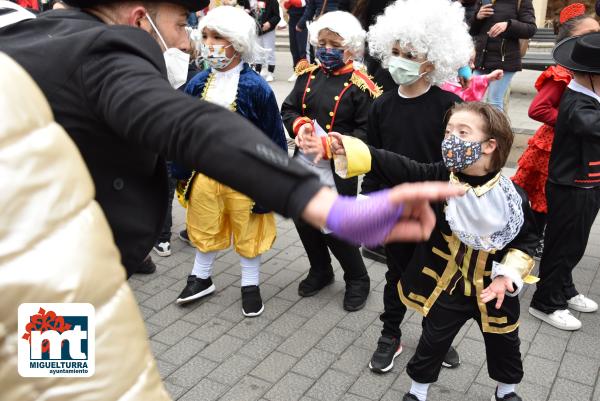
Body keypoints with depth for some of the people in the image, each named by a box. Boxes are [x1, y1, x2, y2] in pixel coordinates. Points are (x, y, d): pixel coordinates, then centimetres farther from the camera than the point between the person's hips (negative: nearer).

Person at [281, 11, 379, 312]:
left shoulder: (360, 87, -13)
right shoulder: (308, 76, 5)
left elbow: (367, 131, -14)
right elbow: (288, 109, 8)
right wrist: (299, 125, -13)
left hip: (338, 169, -6)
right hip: (304, 164, 6)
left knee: (336, 230, 1)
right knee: (304, 222, 17)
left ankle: (357, 279, 29)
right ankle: (321, 271, 42)